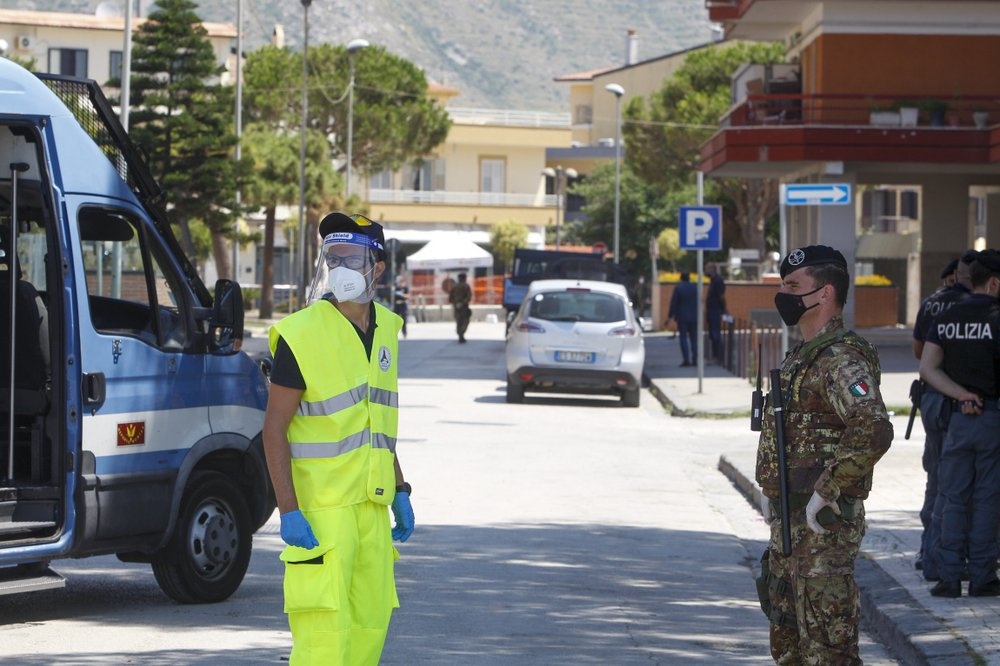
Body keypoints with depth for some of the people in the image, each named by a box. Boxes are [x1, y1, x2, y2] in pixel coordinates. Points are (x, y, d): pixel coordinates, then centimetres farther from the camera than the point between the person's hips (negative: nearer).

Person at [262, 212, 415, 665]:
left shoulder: (385, 330, 9)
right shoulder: (301, 334, -12)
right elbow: (274, 428, -12)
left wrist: (400, 492, 18)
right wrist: (288, 511, -18)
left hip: (371, 505, 7)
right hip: (319, 507, -7)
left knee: (370, 622, 10)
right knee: (323, 628, -13)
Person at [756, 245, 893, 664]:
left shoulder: (841, 358, -18)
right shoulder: (803, 355, 16)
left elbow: (873, 431, -33)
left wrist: (826, 492, -26)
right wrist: (771, 490, 18)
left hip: (823, 528, -11)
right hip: (790, 526, 11)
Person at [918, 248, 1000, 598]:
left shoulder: (946, 319, 6)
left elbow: (928, 368, 0)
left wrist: (961, 395, -4)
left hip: (957, 416, 4)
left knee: (953, 497, 8)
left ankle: (949, 576, 5)